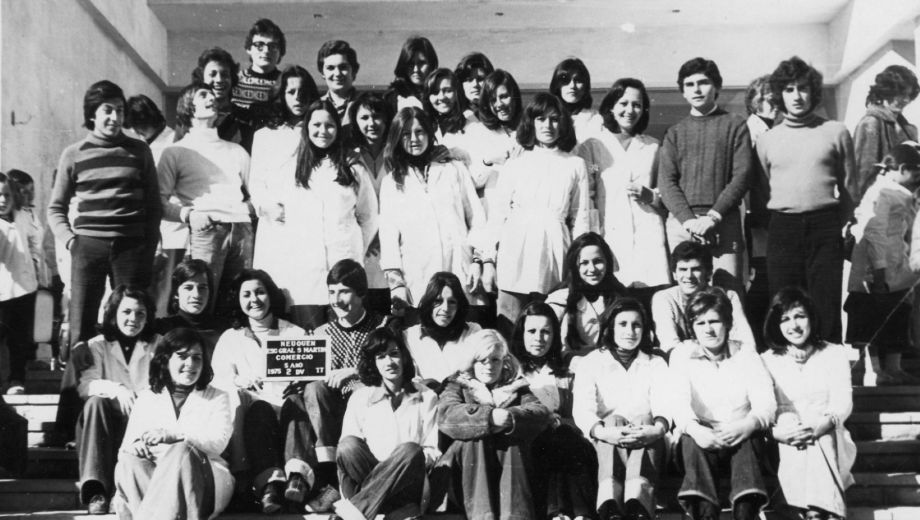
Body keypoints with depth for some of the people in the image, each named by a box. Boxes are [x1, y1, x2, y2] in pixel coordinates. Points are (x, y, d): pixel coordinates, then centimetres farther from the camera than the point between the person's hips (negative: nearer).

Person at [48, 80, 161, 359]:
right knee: (81, 328, -2)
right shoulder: (74, 154, 9)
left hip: (132, 245, 0)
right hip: (88, 246, 0)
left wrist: (150, 247, 2)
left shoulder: (139, 151, 9)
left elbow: (153, 204, 11)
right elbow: (56, 208, 14)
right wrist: (69, 240, -2)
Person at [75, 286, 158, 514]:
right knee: (95, 402, -31)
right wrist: (115, 389, -24)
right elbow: (84, 385, -3)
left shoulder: (158, 345, 14)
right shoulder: (97, 346, 14)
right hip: (108, 424, 1)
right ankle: (96, 491, -38)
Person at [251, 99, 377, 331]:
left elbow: (368, 217, 19)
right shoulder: (288, 168, 12)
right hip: (300, 267, 0)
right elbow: (259, 188, 29)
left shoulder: (353, 169, 12)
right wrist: (270, 207, 12)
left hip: (343, 268, 0)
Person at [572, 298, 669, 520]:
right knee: (613, 420, -33)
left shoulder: (656, 363, 18)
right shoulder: (591, 363, 12)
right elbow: (582, 409, -6)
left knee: (645, 421, -32)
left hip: (646, 444, 1)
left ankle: (637, 499, -59)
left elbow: (664, 404, -2)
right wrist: (603, 432, -29)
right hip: (606, 443, -1)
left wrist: (657, 429, -27)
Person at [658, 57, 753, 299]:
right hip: (681, 223, 2)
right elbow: (666, 182, 6)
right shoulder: (675, 132, 16)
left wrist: (713, 216, -12)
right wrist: (688, 219, -10)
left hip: (723, 222, -2)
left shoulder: (734, 125, 10)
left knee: (728, 290, -8)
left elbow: (742, 175, 0)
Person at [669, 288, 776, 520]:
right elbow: (678, 401, -9)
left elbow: (766, 404, -4)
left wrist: (747, 425, -28)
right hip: (700, 439, -1)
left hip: (741, 440, 1)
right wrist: (694, 429, -32)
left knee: (749, 438, -32)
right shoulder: (682, 355, 8)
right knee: (692, 441, -34)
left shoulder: (747, 356, 10)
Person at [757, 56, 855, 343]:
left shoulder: (836, 132, 5)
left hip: (825, 225, -2)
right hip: (782, 227, 2)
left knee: (826, 309, -1)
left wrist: (841, 224, 6)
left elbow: (849, 185, 9)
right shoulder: (767, 139, 11)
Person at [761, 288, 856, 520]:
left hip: (828, 437, 0)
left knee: (813, 443, -34)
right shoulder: (767, 361, 12)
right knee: (800, 446, -33)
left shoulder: (835, 353, 14)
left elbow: (843, 401, 2)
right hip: (786, 443, 0)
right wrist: (777, 432, -22)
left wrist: (820, 427, -20)